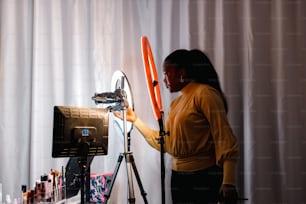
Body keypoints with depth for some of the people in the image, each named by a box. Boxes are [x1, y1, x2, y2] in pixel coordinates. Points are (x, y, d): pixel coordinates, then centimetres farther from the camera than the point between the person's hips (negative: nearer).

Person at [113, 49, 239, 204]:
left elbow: (225, 139, -17)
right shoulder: (176, 103, 16)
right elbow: (164, 142, 17)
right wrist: (135, 120, 18)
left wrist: (228, 183, -25)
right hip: (178, 178, 8)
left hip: (204, 177, -8)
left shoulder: (205, 94, -9)